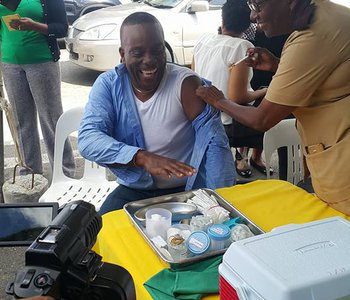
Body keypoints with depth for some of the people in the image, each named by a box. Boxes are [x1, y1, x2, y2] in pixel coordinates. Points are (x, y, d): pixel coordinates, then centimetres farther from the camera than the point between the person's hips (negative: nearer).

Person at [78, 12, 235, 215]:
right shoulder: (108, 84, -5)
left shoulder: (185, 82, -11)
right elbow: (88, 139, -17)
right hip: (133, 192, 2)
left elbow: (213, 143, -16)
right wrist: (142, 157, -33)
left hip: (186, 190, -1)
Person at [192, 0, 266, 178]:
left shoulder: (204, 39, -1)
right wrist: (262, 92, -5)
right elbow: (237, 97, -23)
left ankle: (240, 157, 27)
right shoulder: (241, 46, -20)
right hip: (227, 125, -7)